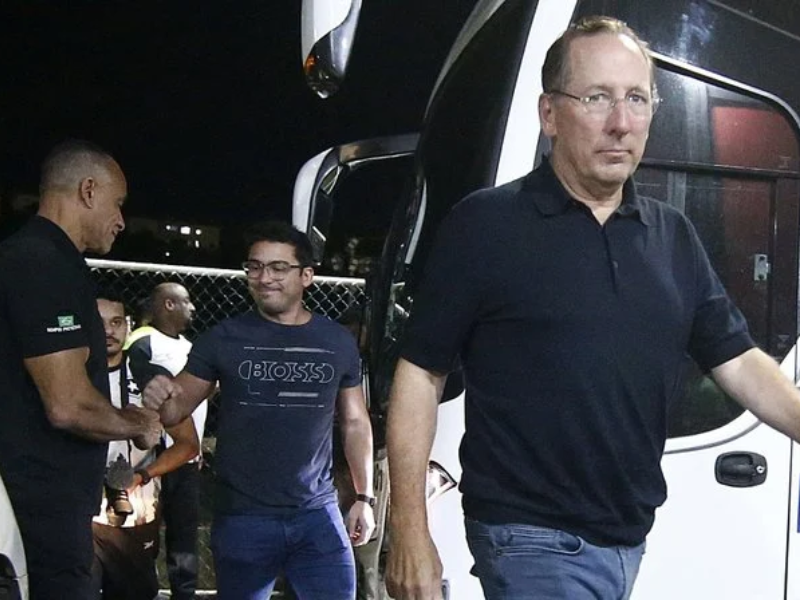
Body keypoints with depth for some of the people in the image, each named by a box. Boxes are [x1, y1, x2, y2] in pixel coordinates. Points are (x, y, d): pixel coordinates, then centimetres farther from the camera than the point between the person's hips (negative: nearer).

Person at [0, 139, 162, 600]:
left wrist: (127, 417, 16)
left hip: (42, 497, 10)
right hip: (44, 503, -10)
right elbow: (69, 406, -23)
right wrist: (139, 426, -5)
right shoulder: (47, 267, -17)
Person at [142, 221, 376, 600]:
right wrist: (161, 401, -21)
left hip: (317, 516, 1)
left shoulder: (337, 342, 4)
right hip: (242, 518, -1)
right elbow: (178, 408, 2)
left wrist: (364, 497, 8)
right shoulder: (223, 339, -1)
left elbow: (355, 422, 13)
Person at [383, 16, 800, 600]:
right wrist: (410, 533, -11)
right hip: (535, 545, -5)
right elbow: (420, 373, -7)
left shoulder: (674, 236, 8)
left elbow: (739, 363, 10)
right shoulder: (486, 225, -8)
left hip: (631, 540, 6)